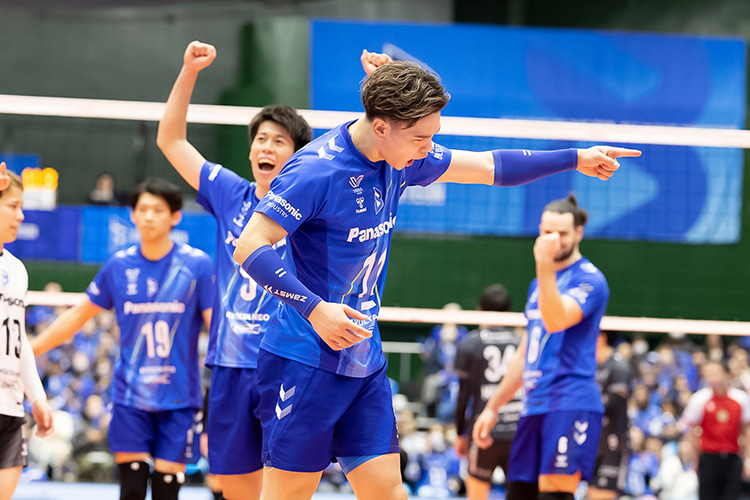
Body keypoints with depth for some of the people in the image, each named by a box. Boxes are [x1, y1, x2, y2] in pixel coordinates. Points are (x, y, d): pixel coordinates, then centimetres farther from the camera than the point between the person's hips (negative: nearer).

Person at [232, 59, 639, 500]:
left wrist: (576, 159, 13)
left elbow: (487, 166, 16)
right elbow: (249, 248, -21)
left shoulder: (401, 160, 4)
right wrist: (314, 308, -27)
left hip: (366, 362, 8)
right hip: (306, 361, -7)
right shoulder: (317, 169, -19)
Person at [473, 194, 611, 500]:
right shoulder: (540, 283, 21)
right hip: (534, 406, 8)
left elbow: (556, 320, -23)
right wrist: (493, 407, 24)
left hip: (571, 403, -8)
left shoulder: (589, 279, -4)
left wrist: (545, 265, -32)